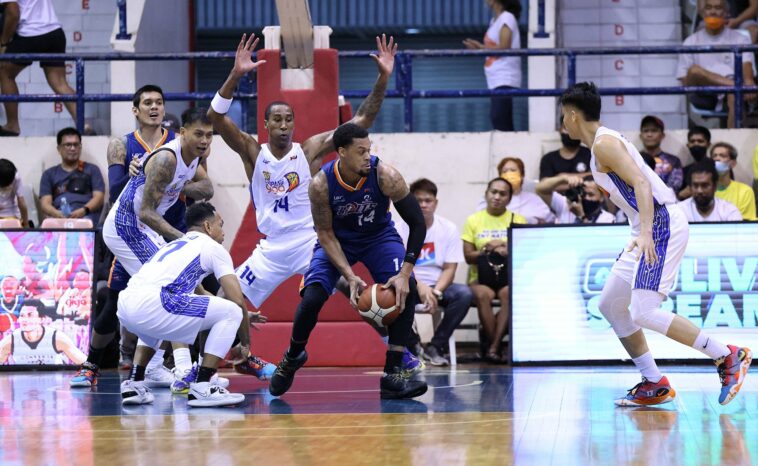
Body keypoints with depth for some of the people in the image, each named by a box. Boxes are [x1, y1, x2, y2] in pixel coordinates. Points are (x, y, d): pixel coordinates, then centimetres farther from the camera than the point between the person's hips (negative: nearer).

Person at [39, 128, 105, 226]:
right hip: (59, 217, 1)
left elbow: (99, 198, 7)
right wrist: (56, 213, -16)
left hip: (87, 216, -1)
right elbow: (45, 203, 10)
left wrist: (83, 211, -16)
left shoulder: (92, 170, 21)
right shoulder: (49, 174, 23)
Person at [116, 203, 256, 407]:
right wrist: (245, 344, 19)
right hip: (150, 305, -8)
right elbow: (237, 300, 6)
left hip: (125, 306, 8)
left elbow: (200, 295, 50)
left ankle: (134, 384, 26)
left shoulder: (174, 245, 36)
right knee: (231, 313, 3)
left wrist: (244, 314, 55)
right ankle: (201, 388, -4)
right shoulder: (212, 247, 13)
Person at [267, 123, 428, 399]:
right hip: (337, 240, 0)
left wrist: (405, 272, -31)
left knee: (406, 290, -23)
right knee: (311, 298, -18)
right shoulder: (320, 185, -28)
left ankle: (393, 374, -16)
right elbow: (325, 234, -16)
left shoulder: (385, 176, -30)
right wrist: (350, 277, -27)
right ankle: (292, 357, 15)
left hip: (379, 236, 1)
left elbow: (417, 224, -22)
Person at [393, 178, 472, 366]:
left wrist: (435, 291, -22)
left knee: (464, 293, -29)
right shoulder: (400, 227, -5)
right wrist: (420, 287, -30)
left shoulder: (448, 229, 0)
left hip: (438, 286, 2)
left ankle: (435, 347, -17)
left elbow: (449, 269, -3)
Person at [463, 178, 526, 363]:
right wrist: (487, 249, -11)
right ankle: (495, 346, -24)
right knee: (483, 294, -36)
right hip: (481, 277, 0)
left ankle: (492, 347, -30)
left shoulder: (518, 220, 13)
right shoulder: (473, 220, 12)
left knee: (509, 293, -36)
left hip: (509, 276, 0)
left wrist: (508, 251, -17)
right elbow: (468, 256, 5)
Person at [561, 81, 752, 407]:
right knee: (610, 304, 13)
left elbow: (641, 183, -23)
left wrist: (645, 233, -34)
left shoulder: (604, 143, -11)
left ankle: (729, 358, -13)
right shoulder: (601, 144, 19)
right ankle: (654, 385, 13)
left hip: (661, 224, -11)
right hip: (650, 229, 11)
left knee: (643, 312, -18)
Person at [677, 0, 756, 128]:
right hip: (705, 97, 1)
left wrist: (748, 82, -27)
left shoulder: (740, 39, 14)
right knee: (694, 70, -31)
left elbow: (746, 66, -2)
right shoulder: (691, 42, 15)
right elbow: (685, 81, 8)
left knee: (735, 97, -37)